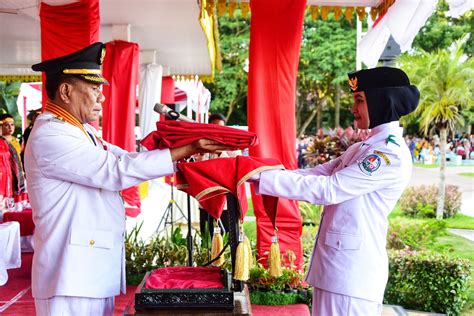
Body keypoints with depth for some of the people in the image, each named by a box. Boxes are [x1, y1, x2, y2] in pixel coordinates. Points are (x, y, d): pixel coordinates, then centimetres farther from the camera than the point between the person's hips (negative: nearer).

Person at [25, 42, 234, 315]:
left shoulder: (81, 131, 15)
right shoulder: (49, 135, -17)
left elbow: (126, 159, 13)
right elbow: (117, 171, -23)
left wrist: (190, 149, 2)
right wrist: (188, 149, -18)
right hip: (72, 276, -9)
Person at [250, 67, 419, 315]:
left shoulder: (392, 155, -16)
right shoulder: (362, 148, 14)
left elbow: (328, 189, -21)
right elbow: (316, 174, 9)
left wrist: (263, 179, -20)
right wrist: (262, 172, -1)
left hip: (351, 270, -8)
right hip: (337, 263, 9)